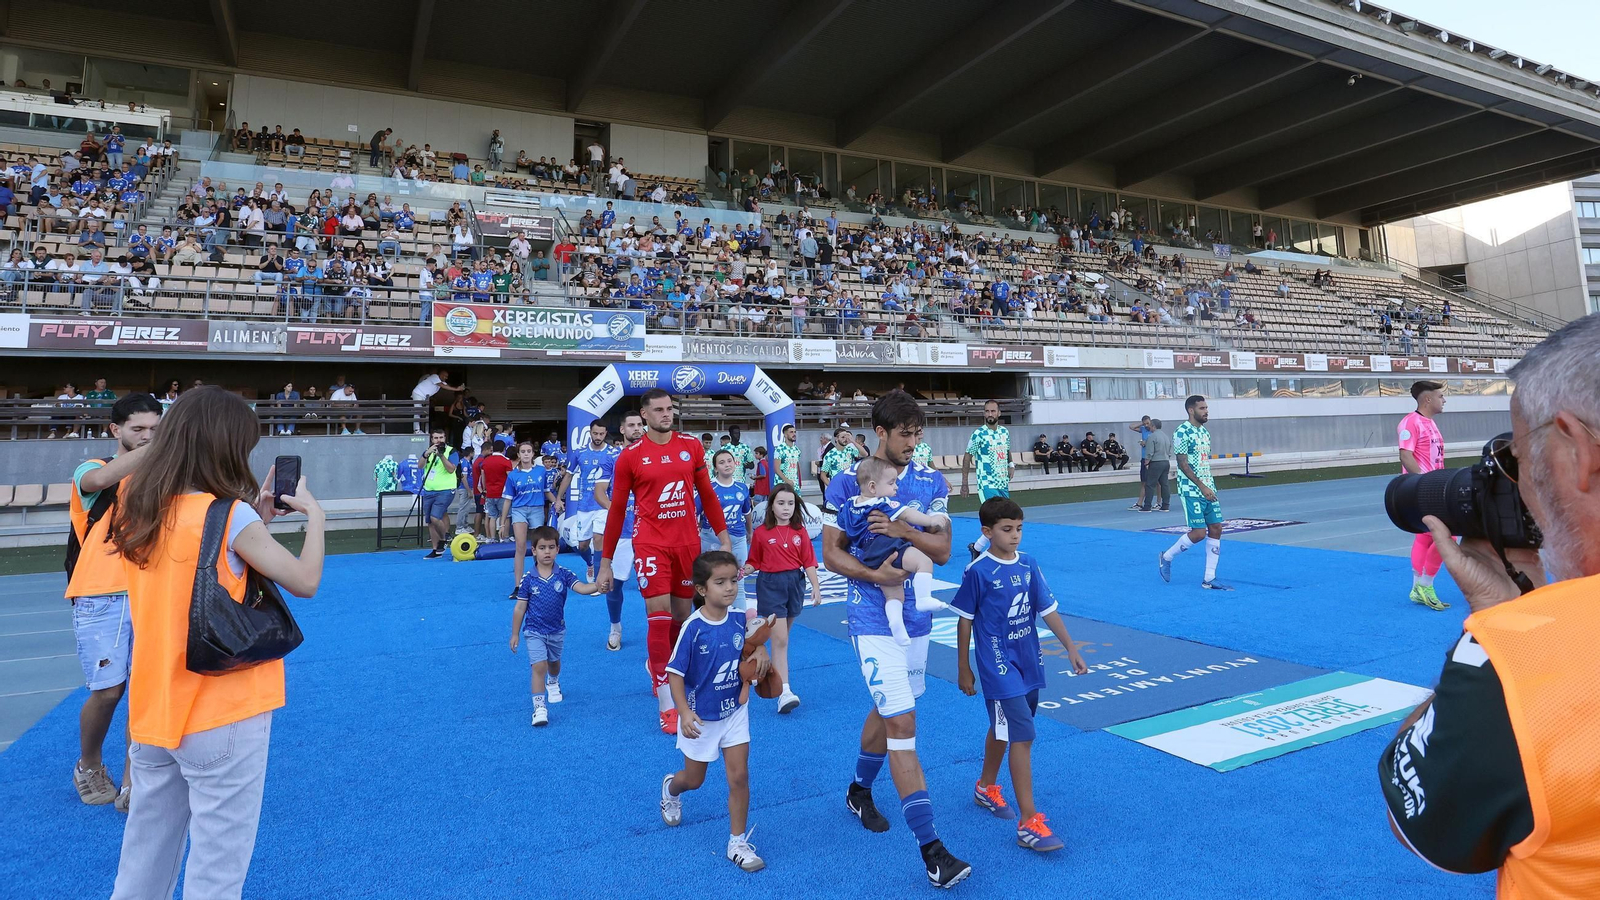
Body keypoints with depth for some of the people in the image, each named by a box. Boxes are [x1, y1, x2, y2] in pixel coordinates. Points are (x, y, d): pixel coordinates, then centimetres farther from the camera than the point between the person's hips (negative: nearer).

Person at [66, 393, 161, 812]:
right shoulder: (91, 471, 3)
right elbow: (101, 479, -23)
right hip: (100, 600, -2)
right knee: (108, 691, -1)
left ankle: (131, 785, 8)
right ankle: (88, 765, 28)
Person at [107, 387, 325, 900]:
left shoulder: (138, 511, 3)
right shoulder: (229, 515, -18)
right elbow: (305, 582, -15)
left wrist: (258, 517, 9)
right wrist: (315, 514, -3)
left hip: (154, 711, 7)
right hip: (222, 715, -7)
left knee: (145, 852, 21)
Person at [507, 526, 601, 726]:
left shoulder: (563, 574, -11)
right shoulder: (528, 580, -13)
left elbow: (581, 587, -26)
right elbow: (519, 608, -6)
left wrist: (597, 586, -47)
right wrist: (515, 634, -2)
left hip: (557, 630, 3)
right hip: (534, 631, -3)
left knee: (554, 663, 24)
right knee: (539, 666, -15)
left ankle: (553, 683, 56)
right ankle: (539, 707, -12)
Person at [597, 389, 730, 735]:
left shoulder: (691, 446, 5)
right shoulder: (630, 456, -3)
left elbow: (707, 494, 11)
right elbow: (617, 509, 2)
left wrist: (723, 537, 7)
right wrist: (606, 562, 4)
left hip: (688, 543, 4)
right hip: (651, 544, -3)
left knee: (682, 616, 13)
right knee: (659, 615, -9)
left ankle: (660, 669, 41)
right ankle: (667, 706, -1)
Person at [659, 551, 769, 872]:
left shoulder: (740, 619, -12)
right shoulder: (693, 628, -25)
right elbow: (675, 673, -19)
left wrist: (760, 652, -14)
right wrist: (684, 713, -29)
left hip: (735, 711, 3)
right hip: (700, 716, -2)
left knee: (739, 776, -1)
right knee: (694, 779, 18)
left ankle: (738, 843, 17)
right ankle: (670, 787, 54)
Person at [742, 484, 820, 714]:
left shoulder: (799, 532, 4)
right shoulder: (761, 532, -3)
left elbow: (808, 562, 4)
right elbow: (754, 562, 2)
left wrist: (816, 587, -2)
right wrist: (745, 570, -18)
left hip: (795, 583, 3)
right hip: (770, 585, -3)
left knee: (782, 637, 15)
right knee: (780, 639, -11)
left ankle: (774, 674, 34)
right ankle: (784, 692, -14)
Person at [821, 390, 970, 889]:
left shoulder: (931, 481, 2)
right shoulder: (847, 482, -9)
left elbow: (942, 550, -3)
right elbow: (831, 554, -7)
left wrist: (905, 530, -21)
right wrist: (874, 574, -23)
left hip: (916, 616, 5)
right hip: (874, 619, -5)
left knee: (887, 710, 20)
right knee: (902, 725, -9)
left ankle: (859, 790, 45)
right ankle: (931, 849, -3)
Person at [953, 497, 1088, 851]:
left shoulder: (1028, 564, 2)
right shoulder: (978, 571, -13)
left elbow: (1047, 608, 6)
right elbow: (964, 620, -6)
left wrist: (1071, 648, 1)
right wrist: (963, 670, -2)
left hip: (1028, 664, 6)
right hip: (999, 667, -6)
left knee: (1003, 728, 21)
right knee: (1022, 737, -11)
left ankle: (986, 788, 43)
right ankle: (1028, 824, -5)